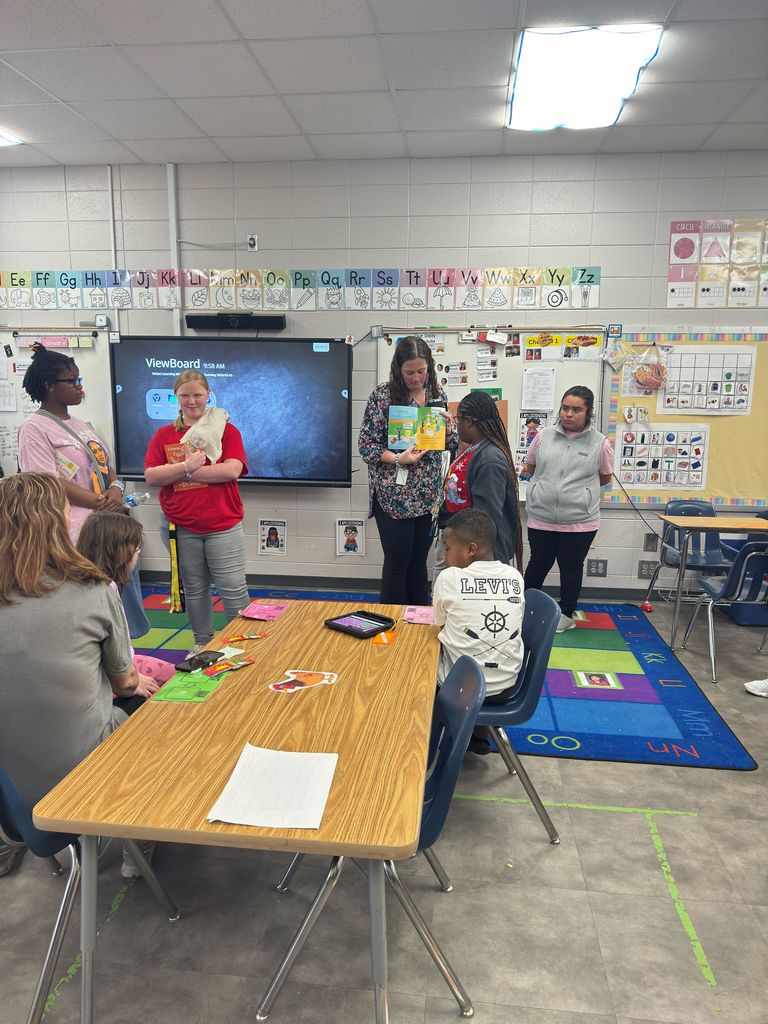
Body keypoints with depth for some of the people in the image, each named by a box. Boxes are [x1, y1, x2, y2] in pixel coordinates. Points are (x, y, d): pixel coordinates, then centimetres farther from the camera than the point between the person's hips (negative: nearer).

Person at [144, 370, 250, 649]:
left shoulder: (225, 430, 1)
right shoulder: (164, 435, 8)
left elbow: (232, 470, -14)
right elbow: (151, 476, -3)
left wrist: (186, 471, -13)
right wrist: (187, 466, -17)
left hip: (223, 526, -3)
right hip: (182, 528, 3)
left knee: (233, 590, 1)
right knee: (194, 590, 15)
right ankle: (203, 644, 31)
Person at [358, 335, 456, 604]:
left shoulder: (437, 393, 6)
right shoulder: (383, 396, -8)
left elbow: (450, 444, 13)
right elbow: (366, 446, -8)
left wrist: (447, 426, -9)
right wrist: (398, 459, -22)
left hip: (427, 496, 4)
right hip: (394, 495, -4)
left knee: (419, 561, 14)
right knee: (397, 562, 3)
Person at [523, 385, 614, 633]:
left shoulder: (600, 443, -5)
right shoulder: (544, 436, 0)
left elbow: (605, 478, 8)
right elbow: (529, 468, 12)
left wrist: (578, 487, 6)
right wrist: (549, 483, 7)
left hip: (580, 521, -1)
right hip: (541, 518, 1)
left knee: (571, 568, 14)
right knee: (538, 564, 15)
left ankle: (566, 614, 31)